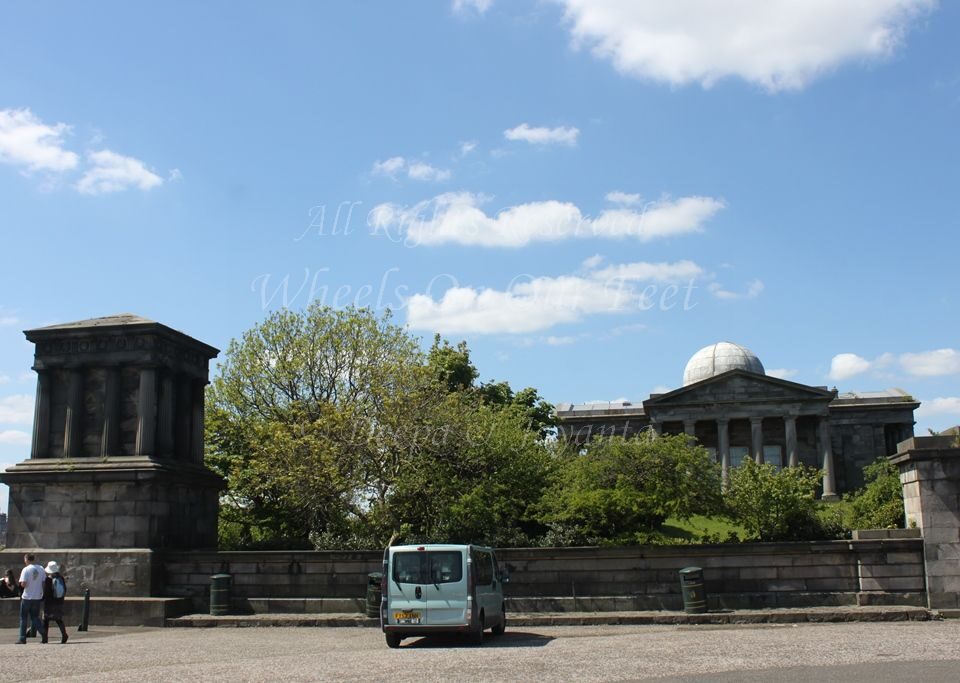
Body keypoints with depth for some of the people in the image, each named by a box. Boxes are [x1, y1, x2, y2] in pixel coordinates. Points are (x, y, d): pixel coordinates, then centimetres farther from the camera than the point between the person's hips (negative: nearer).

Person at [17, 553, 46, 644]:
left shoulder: (26, 569, -12)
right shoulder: (41, 569, 2)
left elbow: (23, 584, -18)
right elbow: (45, 582, 3)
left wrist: (21, 584, 3)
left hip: (27, 597, -4)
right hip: (38, 597, 4)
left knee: (23, 618, 9)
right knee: (35, 617, 13)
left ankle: (22, 639, 9)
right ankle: (43, 632, -7)